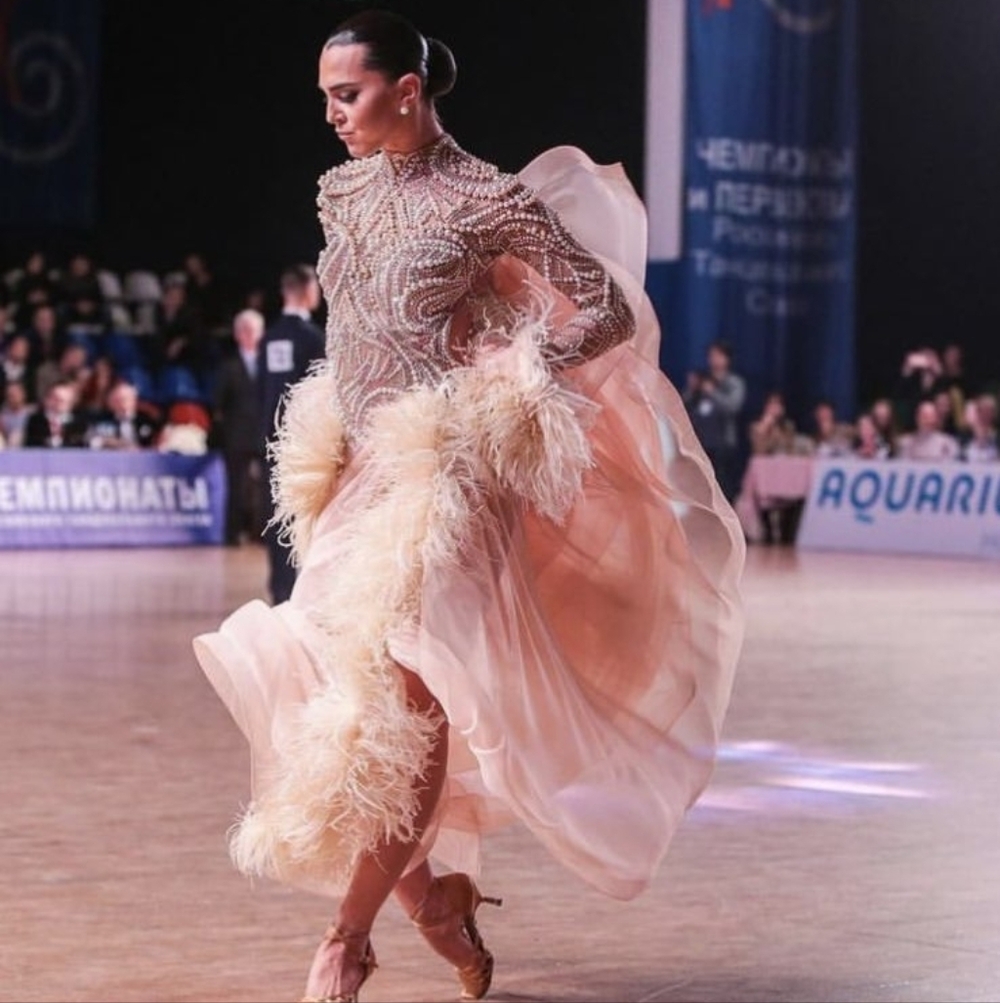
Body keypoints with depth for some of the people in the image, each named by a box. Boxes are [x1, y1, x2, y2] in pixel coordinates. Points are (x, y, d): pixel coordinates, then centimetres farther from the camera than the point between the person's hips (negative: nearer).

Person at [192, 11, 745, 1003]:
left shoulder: (489, 200, -10)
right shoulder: (342, 193, 11)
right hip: (361, 470, 7)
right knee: (338, 688, 4)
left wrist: (503, 389, -13)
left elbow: (610, 312, -9)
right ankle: (437, 901, 19)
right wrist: (331, 450, 15)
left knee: (405, 697, -11)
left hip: (446, 478, -7)